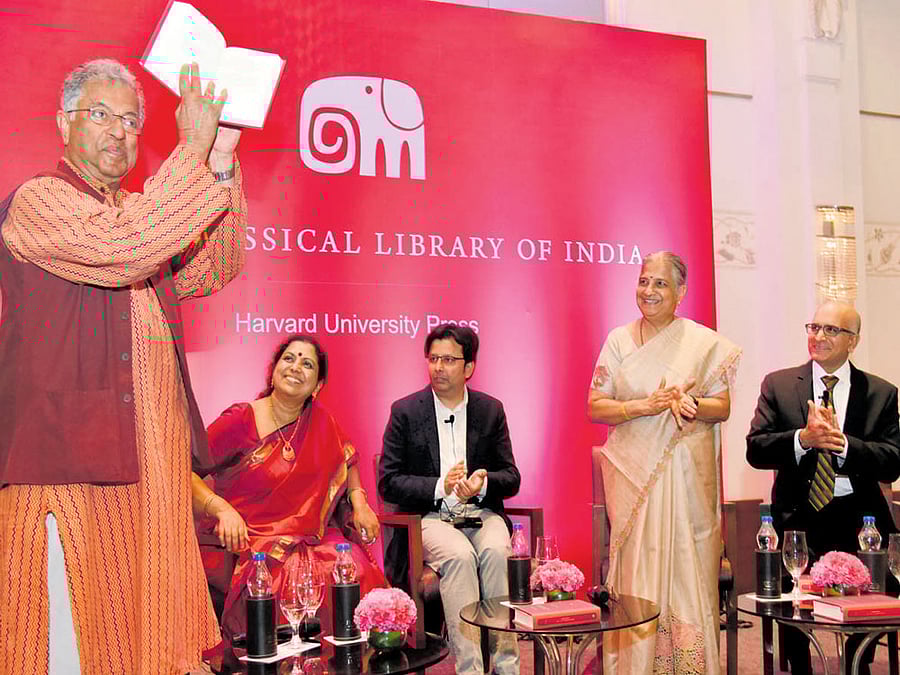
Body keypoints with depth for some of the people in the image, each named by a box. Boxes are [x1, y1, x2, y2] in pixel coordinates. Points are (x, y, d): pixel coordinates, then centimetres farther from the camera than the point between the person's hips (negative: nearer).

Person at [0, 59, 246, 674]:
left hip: (155, 460, 7)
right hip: (70, 460, -7)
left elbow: (212, 270, 9)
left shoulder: (141, 211, 19)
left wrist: (222, 166, -1)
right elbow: (123, 250, -23)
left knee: (151, 621, 11)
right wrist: (193, 149, -18)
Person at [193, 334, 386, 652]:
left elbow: (346, 458, 23)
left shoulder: (321, 421, 5)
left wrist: (359, 503, 9)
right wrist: (222, 509, -23)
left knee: (357, 569, -23)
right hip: (246, 540, -4)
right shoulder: (240, 421, -8)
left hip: (309, 536, 4)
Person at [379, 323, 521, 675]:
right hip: (429, 518, -2)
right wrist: (440, 487, -16)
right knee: (460, 556, -32)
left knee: (496, 552, -30)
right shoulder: (406, 411, 2)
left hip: (482, 514, 2)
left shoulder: (491, 410, 9)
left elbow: (512, 478, 8)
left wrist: (483, 484, -15)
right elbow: (388, 482, -2)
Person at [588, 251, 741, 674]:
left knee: (687, 566, 1)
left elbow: (722, 408, 3)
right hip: (633, 472, 1)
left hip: (686, 473, 0)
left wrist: (689, 404, -18)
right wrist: (646, 406, -15)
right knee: (637, 569, 1)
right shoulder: (619, 340, 5)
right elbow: (595, 407, 1)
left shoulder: (705, 343, 3)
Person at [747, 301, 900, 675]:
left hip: (858, 522, 1)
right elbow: (755, 450, -6)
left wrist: (842, 443, -23)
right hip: (797, 519, 0)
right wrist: (803, 439, -24)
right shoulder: (778, 384, 3)